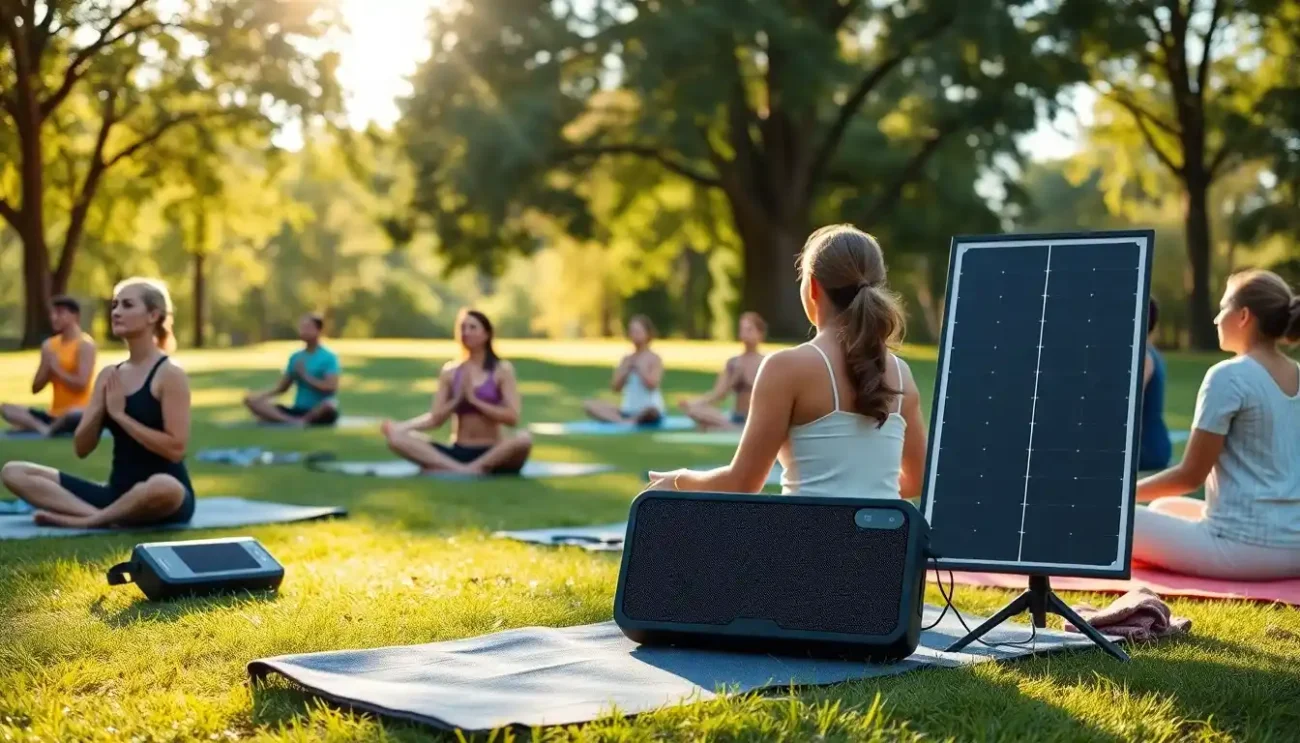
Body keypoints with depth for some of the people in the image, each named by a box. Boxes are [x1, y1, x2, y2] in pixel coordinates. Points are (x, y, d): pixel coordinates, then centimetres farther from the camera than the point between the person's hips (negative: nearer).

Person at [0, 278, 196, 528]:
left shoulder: (169, 374, -8)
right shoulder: (109, 376, 11)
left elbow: (176, 449, -18)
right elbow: (82, 448, 8)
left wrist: (120, 414, -14)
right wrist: (100, 408, -9)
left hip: (165, 495, -7)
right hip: (118, 493, 7)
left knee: (164, 487, -45)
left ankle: (85, 520, -20)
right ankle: (104, 516, -24)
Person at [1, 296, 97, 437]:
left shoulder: (85, 344, -6)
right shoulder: (49, 345, 12)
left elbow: (81, 385, -17)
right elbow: (36, 388, 10)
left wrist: (56, 369, -9)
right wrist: (48, 368, -7)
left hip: (79, 412, -7)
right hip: (54, 414, 7)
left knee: (74, 417, -43)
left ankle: (46, 429, -15)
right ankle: (43, 428, -30)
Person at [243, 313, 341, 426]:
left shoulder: (329, 358, -5)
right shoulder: (295, 357, 12)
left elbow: (330, 388, -16)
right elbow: (282, 387, 15)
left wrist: (305, 376, -11)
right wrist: (260, 396, -1)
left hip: (319, 413, -6)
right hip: (298, 411, 6)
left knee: (330, 404, -42)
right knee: (251, 400, -12)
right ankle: (292, 421, -32)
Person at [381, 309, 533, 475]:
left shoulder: (502, 370, 2)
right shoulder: (450, 372, 9)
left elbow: (512, 417, -9)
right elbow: (435, 418, 2)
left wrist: (474, 400, -13)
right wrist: (457, 400, -14)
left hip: (492, 455, -2)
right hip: (458, 453, 2)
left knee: (524, 439, -36)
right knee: (396, 437, -19)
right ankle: (461, 469, -33)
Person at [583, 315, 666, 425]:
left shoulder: (654, 359, -3)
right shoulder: (626, 359, 10)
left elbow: (652, 384, -17)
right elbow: (616, 388, 3)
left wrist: (638, 366, -11)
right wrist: (627, 369, -10)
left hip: (647, 413, -5)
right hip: (628, 411, 5)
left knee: (651, 410, -44)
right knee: (589, 405, -13)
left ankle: (627, 421, -16)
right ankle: (623, 421, -30)